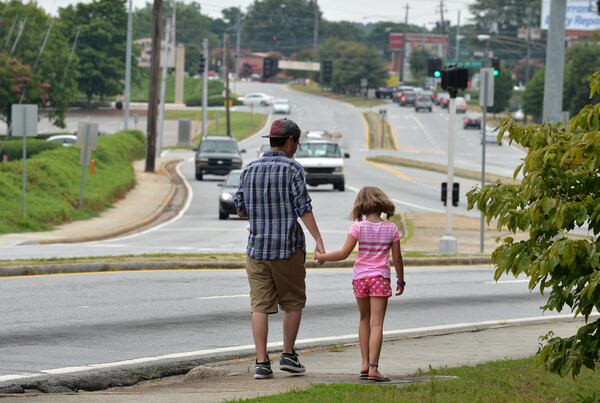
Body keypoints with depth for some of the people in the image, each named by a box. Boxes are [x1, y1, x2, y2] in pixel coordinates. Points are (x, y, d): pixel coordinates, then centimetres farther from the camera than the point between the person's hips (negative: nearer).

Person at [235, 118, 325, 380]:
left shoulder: (249, 169, 6)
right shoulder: (292, 168, -7)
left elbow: (240, 210, 13)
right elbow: (303, 208, -13)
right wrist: (319, 240, -13)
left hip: (257, 248, 3)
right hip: (288, 249, -3)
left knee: (260, 306, 1)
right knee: (293, 303, 13)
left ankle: (261, 363, -4)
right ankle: (288, 355, 11)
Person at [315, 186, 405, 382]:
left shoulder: (358, 227, -5)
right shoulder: (391, 229, -2)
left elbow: (344, 253, -9)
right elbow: (397, 258, 1)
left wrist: (323, 256, 6)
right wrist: (401, 280, 15)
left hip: (360, 278, 1)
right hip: (380, 278, -1)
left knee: (364, 320, 19)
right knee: (376, 323, -6)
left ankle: (365, 364, 18)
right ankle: (373, 367, -15)